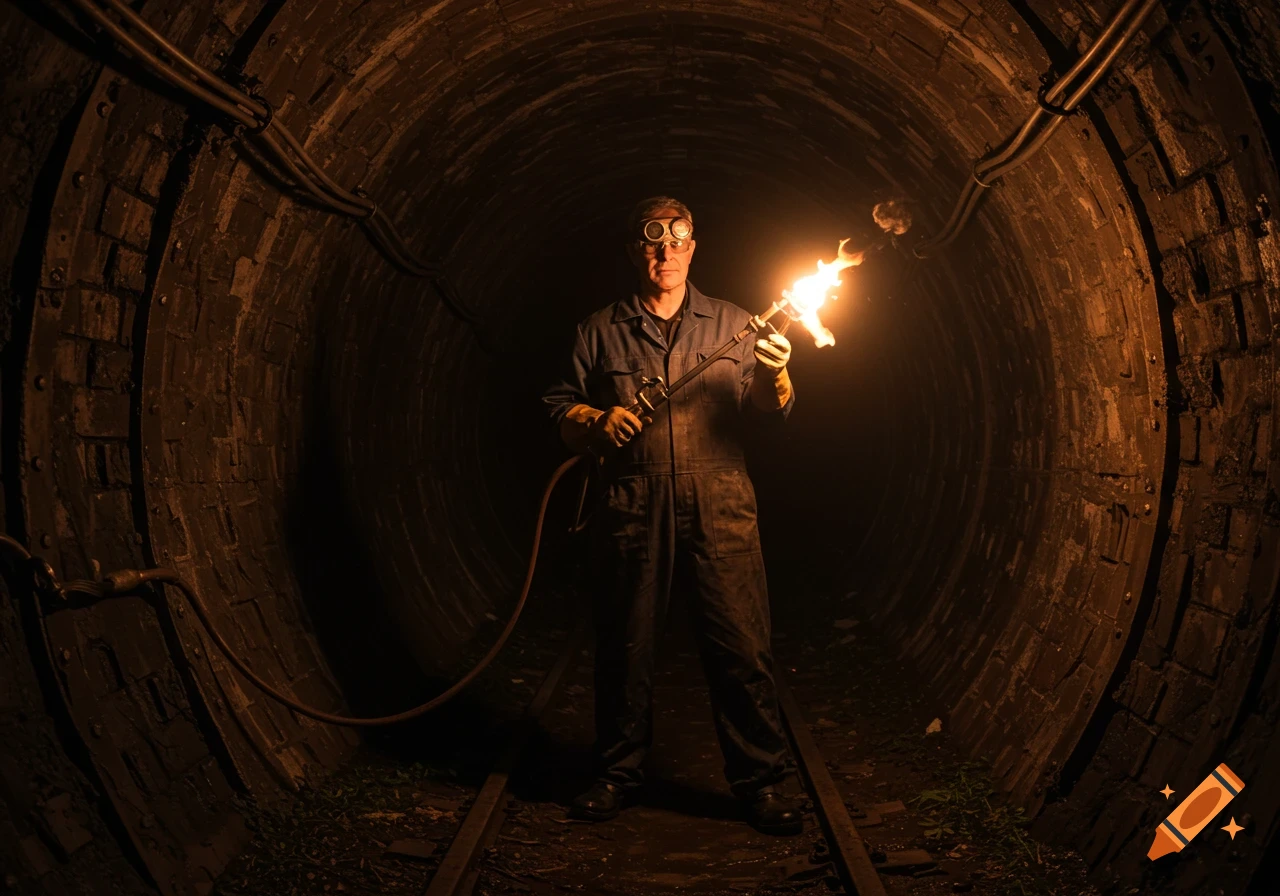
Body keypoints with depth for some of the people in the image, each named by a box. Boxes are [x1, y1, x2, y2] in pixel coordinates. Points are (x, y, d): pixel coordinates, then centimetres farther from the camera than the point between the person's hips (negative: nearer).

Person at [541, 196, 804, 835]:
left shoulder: (731, 324, 16)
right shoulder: (601, 331, 15)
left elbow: (762, 414, 8)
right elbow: (561, 409, 13)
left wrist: (774, 378, -13)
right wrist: (598, 421, -7)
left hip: (718, 502, 0)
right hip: (631, 505, 0)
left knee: (741, 643, -3)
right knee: (624, 642, 5)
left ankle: (761, 780, 8)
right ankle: (619, 772, 20)